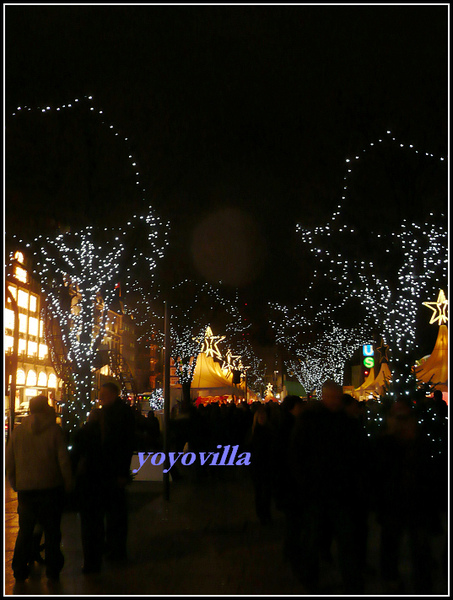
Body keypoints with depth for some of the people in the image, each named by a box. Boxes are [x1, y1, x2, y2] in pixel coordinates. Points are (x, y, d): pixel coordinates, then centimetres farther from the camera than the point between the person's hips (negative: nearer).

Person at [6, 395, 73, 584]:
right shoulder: (54, 429, -8)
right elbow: (64, 460, -9)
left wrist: (15, 484, 16)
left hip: (25, 489, 2)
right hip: (50, 488, -2)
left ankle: (19, 570, 18)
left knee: (25, 531, 15)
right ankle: (52, 571, 13)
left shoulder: (18, 431, 1)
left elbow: (8, 462, 5)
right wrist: (68, 484, 2)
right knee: (52, 531, 9)